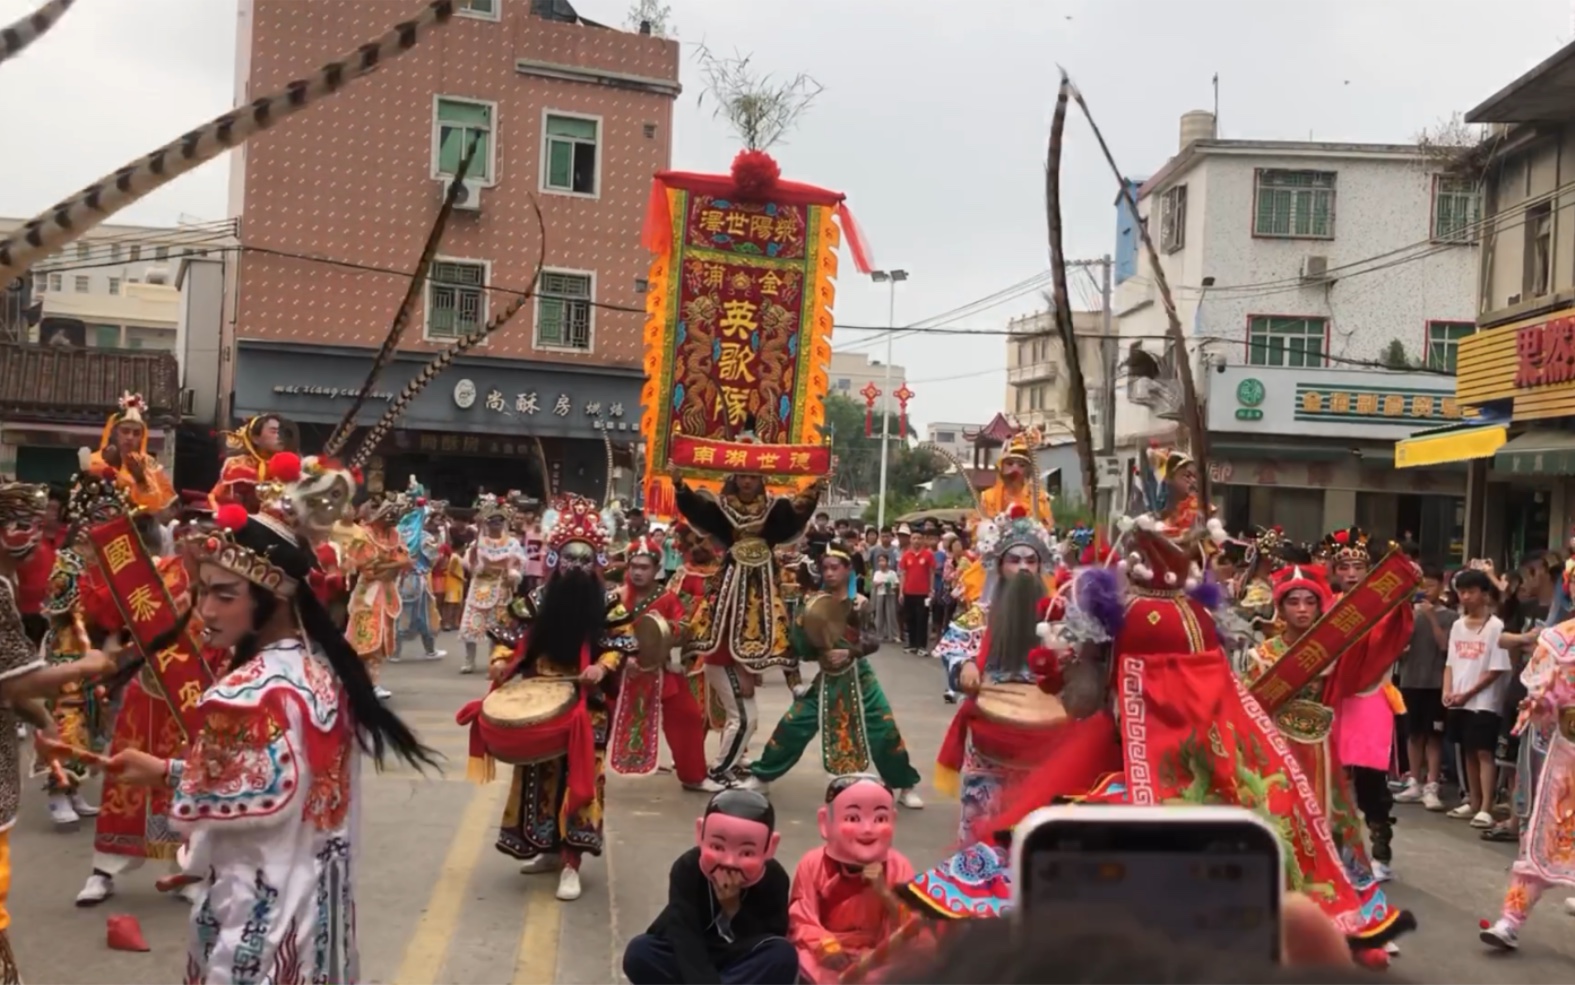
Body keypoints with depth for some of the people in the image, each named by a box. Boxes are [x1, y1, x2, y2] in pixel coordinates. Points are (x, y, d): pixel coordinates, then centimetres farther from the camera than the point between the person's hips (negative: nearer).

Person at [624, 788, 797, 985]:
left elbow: (758, 946, -24)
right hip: (691, 960, 0)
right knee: (638, 953, -28)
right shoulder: (687, 869, -23)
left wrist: (733, 906, -35)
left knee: (783, 954, -31)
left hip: (742, 964, 0)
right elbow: (685, 941, -31)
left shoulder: (774, 878, -20)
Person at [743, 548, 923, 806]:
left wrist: (849, 653, -27)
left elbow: (874, 642, -14)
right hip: (826, 679, 2)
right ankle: (761, 776, 15)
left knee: (885, 729, -6)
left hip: (858, 677, -1)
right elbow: (802, 648, -4)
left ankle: (905, 787, 12)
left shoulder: (860, 603, -7)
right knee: (791, 725, -1)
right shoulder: (814, 605, -3)